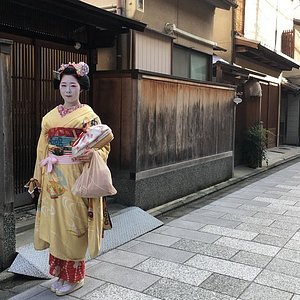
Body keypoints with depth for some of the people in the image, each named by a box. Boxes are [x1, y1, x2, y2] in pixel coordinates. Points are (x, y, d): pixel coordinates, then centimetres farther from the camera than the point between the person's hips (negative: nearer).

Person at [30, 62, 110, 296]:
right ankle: (61, 272, 24)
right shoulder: (50, 117, 12)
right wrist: (39, 177, 9)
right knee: (55, 222, 9)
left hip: (75, 177, -5)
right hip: (53, 177, 5)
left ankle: (75, 276, 15)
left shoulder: (89, 115, -3)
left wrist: (92, 154, -26)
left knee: (73, 224, 0)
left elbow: (103, 146, -5)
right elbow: (42, 150, 13)